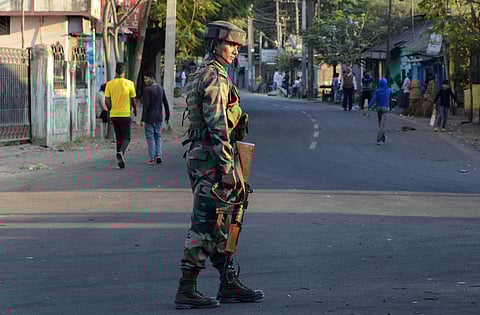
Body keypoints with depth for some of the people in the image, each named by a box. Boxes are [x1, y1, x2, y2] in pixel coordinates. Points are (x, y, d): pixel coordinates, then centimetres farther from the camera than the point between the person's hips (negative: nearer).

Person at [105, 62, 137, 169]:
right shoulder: (129, 83, -7)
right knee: (126, 137, 5)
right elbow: (133, 101, -1)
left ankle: (120, 161, 14)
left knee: (119, 138, 14)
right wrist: (135, 110, 18)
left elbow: (107, 101, -4)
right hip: (125, 114, -3)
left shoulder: (109, 84, -2)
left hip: (114, 115, 3)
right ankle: (121, 152, -23)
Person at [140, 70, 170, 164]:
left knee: (150, 137, 0)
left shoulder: (148, 89, -12)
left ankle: (152, 159, -1)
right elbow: (166, 104, 14)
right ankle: (159, 155, 3)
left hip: (149, 118, -6)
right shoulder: (160, 89, 10)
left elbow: (146, 105, -17)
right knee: (158, 136, 16)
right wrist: (167, 117, 20)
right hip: (159, 118, 6)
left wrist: (143, 119, -14)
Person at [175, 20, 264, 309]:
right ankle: (187, 290, -5)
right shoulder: (215, 77, -14)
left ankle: (230, 285, 20)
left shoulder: (202, 75, 19)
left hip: (199, 155, 11)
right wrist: (227, 167, -22)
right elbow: (218, 126, -21)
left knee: (219, 223, 14)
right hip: (212, 158, -11)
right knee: (204, 225, -8)